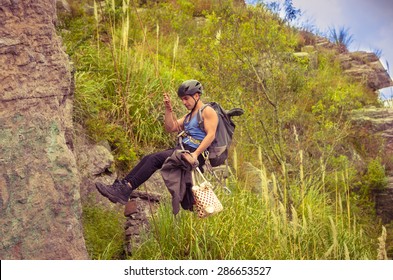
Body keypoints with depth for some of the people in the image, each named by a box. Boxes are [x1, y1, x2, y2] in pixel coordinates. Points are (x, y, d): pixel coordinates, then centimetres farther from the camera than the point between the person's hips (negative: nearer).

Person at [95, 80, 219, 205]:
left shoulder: (207, 111, -3)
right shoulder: (189, 115, 26)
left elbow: (211, 135, -16)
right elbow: (170, 128, 19)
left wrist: (195, 154, -25)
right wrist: (168, 109, 7)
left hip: (194, 152, -9)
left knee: (156, 159, -24)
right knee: (147, 158, -9)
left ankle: (127, 189, -29)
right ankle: (120, 186, -17)